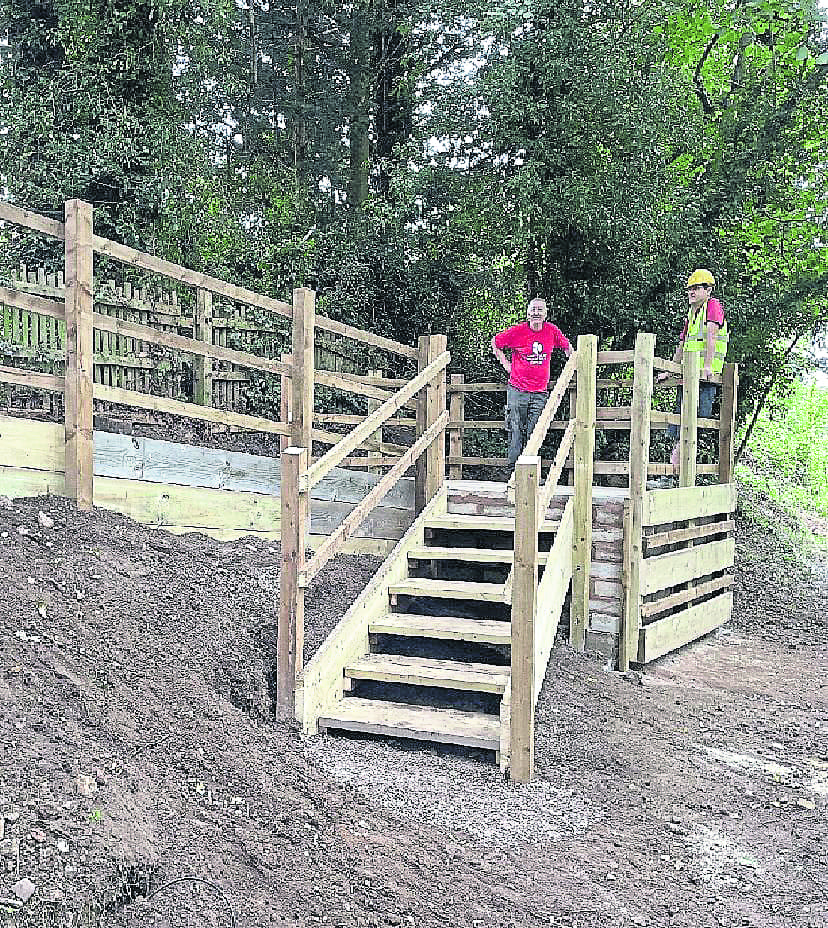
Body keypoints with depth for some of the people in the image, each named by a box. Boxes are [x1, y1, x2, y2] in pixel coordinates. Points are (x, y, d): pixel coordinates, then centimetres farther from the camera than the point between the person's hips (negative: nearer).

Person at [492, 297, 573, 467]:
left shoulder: (552, 331, 1)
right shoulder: (517, 331, -5)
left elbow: (567, 346, 21)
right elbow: (495, 342, 11)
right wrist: (505, 364, 6)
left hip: (540, 392, 2)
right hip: (517, 391, -2)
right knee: (516, 431, -1)